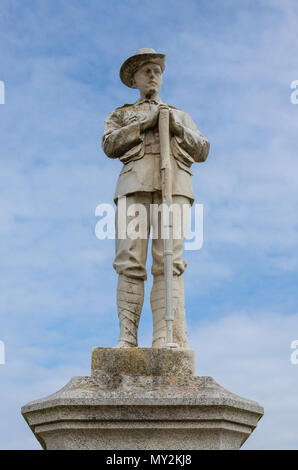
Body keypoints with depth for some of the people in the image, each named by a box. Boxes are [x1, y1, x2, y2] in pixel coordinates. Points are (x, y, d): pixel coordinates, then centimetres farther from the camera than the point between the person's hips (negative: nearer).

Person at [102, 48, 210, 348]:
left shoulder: (182, 116, 33)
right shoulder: (120, 115, 28)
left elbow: (202, 152, 18)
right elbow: (109, 145, 7)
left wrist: (178, 127, 1)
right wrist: (145, 123, -1)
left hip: (174, 186, 0)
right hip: (135, 185, 0)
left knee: (169, 262, -15)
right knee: (131, 263, -12)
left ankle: (168, 340, -23)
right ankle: (127, 339, -16)